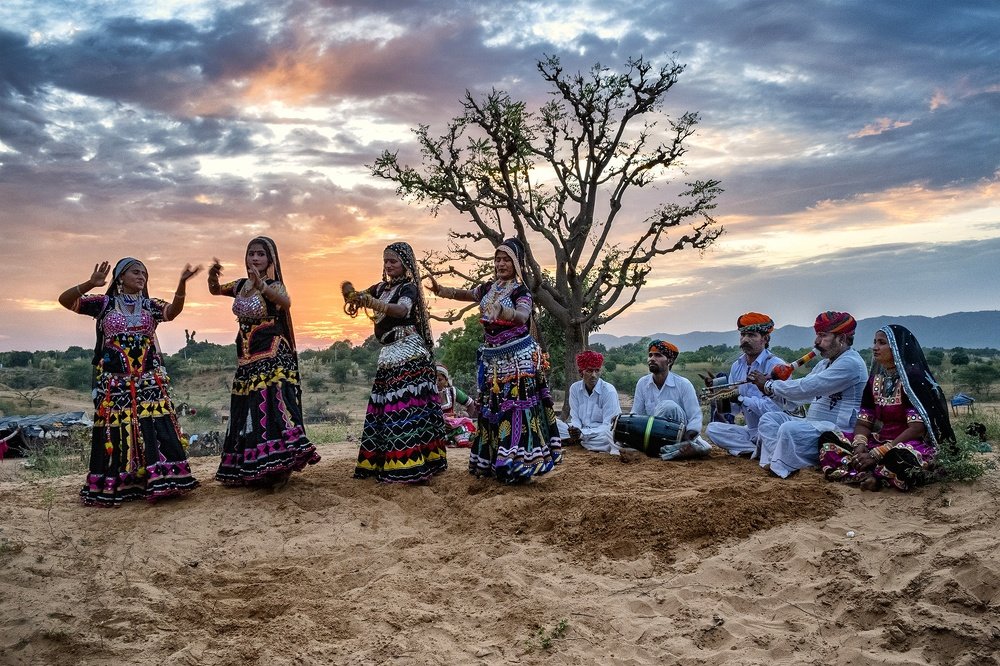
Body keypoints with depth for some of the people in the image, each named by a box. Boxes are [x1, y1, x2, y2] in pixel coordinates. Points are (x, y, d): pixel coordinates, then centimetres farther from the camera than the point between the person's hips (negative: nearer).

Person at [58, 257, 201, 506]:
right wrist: (90, 284, -21)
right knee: (116, 433, 0)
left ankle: (159, 481, -1)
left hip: (150, 381, 2)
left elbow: (173, 310, -10)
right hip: (115, 383, -2)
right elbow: (65, 300, -3)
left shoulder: (150, 305, 9)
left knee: (156, 429, -6)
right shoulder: (104, 303, 5)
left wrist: (182, 283, -27)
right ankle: (112, 487, 9)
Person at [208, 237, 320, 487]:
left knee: (271, 405, -17)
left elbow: (286, 302, -30)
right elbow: (215, 290, 27)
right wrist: (213, 276, 4)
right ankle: (249, 469, 18)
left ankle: (278, 465, -14)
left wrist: (261, 285, -45)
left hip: (272, 357, -7)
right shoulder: (241, 285, 10)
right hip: (246, 358, 7)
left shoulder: (273, 285, -7)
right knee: (247, 411, 9)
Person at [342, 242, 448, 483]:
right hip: (389, 354, 8)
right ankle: (384, 462, 10)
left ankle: (411, 464, -16)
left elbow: (402, 310, -25)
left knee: (408, 407, -14)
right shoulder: (381, 288, 17)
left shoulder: (409, 287, -5)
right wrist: (350, 293, -12)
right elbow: (355, 300, 12)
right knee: (385, 408, 6)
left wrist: (372, 303, -40)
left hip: (409, 353, -8)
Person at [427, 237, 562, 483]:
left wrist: (500, 310, -46)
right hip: (493, 358, 7)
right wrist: (439, 290, 4)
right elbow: (463, 294, 21)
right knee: (491, 408, 8)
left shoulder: (521, 291, -9)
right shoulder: (489, 288, 11)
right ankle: (492, 462, 16)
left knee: (516, 407, -11)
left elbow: (522, 316, -27)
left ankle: (517, 463, -9)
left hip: (518, 358, -7)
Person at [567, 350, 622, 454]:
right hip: (584, 431, 3)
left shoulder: (609, 391, -11)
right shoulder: (575, 388, 2)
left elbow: (608, 426, -15)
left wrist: (582, 434, -27)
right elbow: (575, 418, 4)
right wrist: (575, 431, -20)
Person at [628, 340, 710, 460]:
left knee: (668, 406, -32)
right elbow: (636, 415, 6)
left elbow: (695, 417, -11)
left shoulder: (683, 384, -9)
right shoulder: (642, 383, 2)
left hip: (680, 434, -4)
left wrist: (688, 439, -30)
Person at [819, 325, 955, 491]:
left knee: (897, 458, -42)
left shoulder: (912, 377, -11)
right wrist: (860, 446, -16)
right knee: (829, 446, -11)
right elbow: (863, 422, 8)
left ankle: (867, 475, -16)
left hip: (911, 445, -7)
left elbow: (917, 428, -19)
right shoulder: (875, 380, 9)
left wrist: (876, 454, -23)